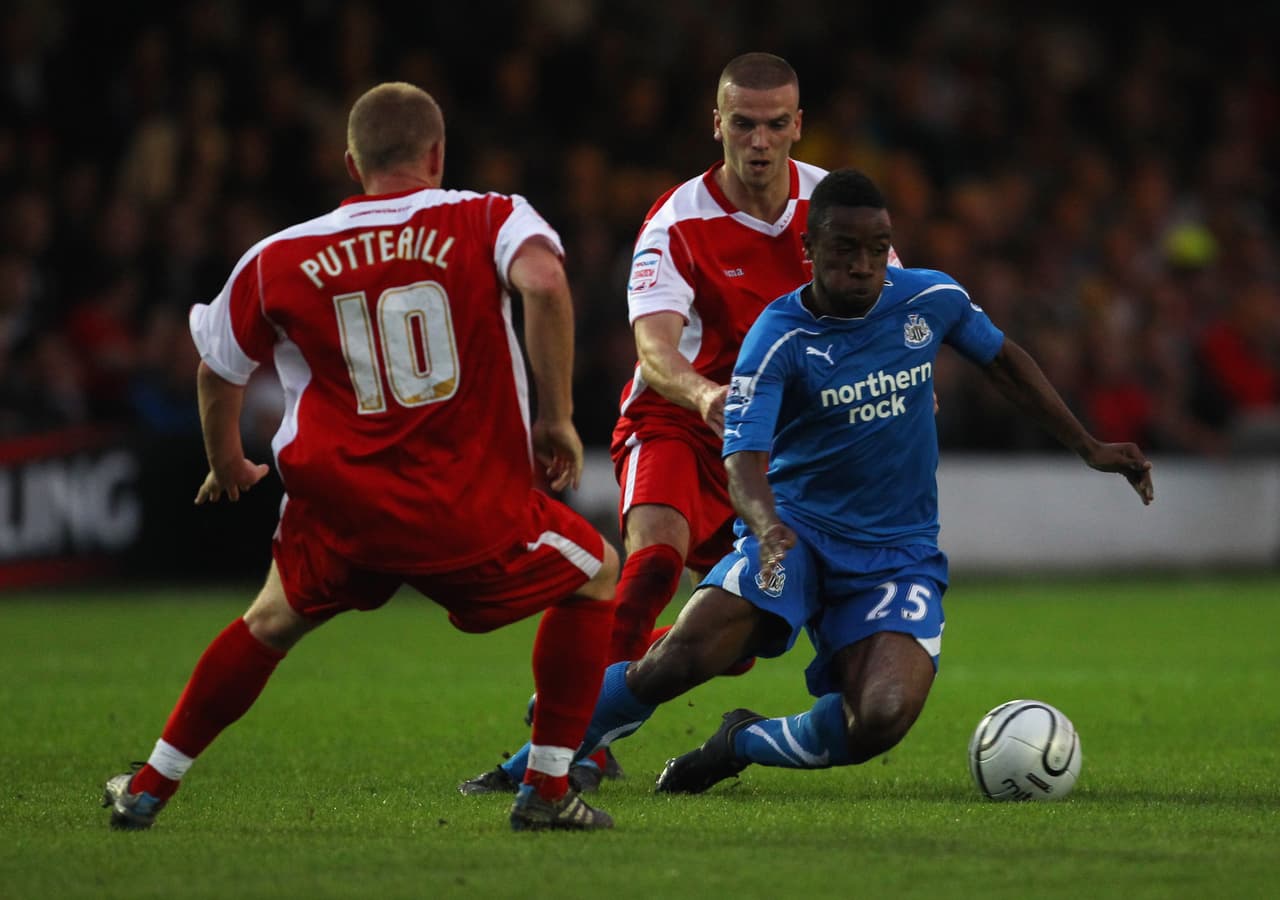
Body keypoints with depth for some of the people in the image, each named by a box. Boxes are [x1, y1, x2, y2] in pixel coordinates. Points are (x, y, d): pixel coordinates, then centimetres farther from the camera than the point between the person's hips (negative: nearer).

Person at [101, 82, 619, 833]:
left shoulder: (280, 260, 9)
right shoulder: (488, 219, 0)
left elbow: (219, 368, 22)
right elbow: (544, 281, -22)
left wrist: (227, 463, 42)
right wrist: (557, 416, -11)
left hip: (337, 503, 3)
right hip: (470, 510, -3)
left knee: (274, 621, 30)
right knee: (596, 575, 21)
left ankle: (150, 786, 32)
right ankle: (548, 790, 17)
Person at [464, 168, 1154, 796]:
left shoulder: (930, 299, -1)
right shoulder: (778, 338, -13)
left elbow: (1004, 361, 19)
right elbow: (744, 459, -24)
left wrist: (1089, 447, 22)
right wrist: (768, 527, -46)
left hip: (898, 554, 2)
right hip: (796, 530, -2)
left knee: (882, 718, -25)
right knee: (681, 657, -26)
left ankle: (744, 744, 6)